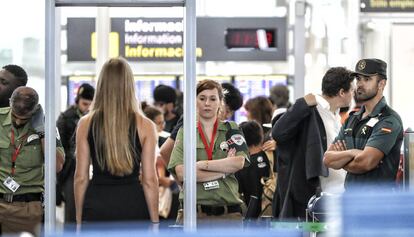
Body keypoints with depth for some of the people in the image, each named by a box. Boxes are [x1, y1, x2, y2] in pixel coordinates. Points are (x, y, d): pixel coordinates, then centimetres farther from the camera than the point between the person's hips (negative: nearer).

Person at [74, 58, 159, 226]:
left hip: (97, 207, 1)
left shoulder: (86, 124, 1)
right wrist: (155, 222, 5)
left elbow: (81, 178, 3)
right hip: (133, 205, -1)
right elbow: (149, 180, -2)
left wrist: (79, 220, 11)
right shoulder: (145, 126, -1)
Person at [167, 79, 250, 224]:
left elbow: (239, 162, -5)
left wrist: (201, 165, -7)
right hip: (193, 212, -1)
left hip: (228, 212, 1)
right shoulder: (185, 132, 10)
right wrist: (224, 170, -4)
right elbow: (180, 174, -4)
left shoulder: (231, 129, 12)